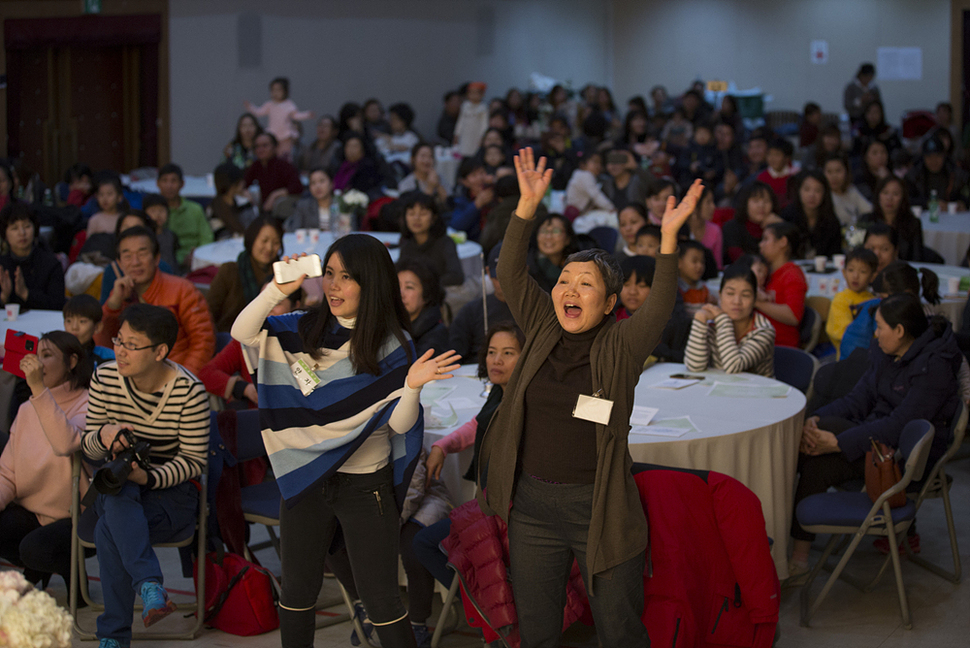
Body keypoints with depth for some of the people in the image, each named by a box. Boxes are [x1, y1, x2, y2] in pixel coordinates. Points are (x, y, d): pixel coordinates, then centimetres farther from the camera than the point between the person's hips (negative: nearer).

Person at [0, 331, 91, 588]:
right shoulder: (27, 410, 11)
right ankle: (35, 570, 9)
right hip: (30, 513, 6)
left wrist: (39, 388, -35)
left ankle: (73, 571, 2)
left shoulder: (88, 405, -10)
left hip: (75, 518, -6)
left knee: (35, 548, -33)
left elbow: (66, 444, -33)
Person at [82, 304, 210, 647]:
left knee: (109, 531, -33)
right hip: (117, 487, 3)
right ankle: (150, 586, -47)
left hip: (171, 490, -3)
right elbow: (89, 448, 3)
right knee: (119, 493, -37)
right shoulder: (105, 378, -4)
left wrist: (149, 478, -27)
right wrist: (102, 436, -23)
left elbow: (193, 460, -10)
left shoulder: (188, 390, -14)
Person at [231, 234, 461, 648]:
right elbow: (242, 333, -8)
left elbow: (399, 423, -12)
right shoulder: (305, 330, 1)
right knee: (297, 590, 17)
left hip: (365, 485, -4)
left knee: (380, 600, 1)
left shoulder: (392, 346, -9)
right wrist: (279, 289, -19)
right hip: (305, 480, 4)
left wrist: (413, 387, -32)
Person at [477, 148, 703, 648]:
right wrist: (528, 205, -15)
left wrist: (669, 238, -32)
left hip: (600, 508, -3)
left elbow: (660, 306, -21)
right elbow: (510, 272, -3)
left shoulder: (620, 346, -5)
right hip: (533, 503, 4)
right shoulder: (542, 331, 5)